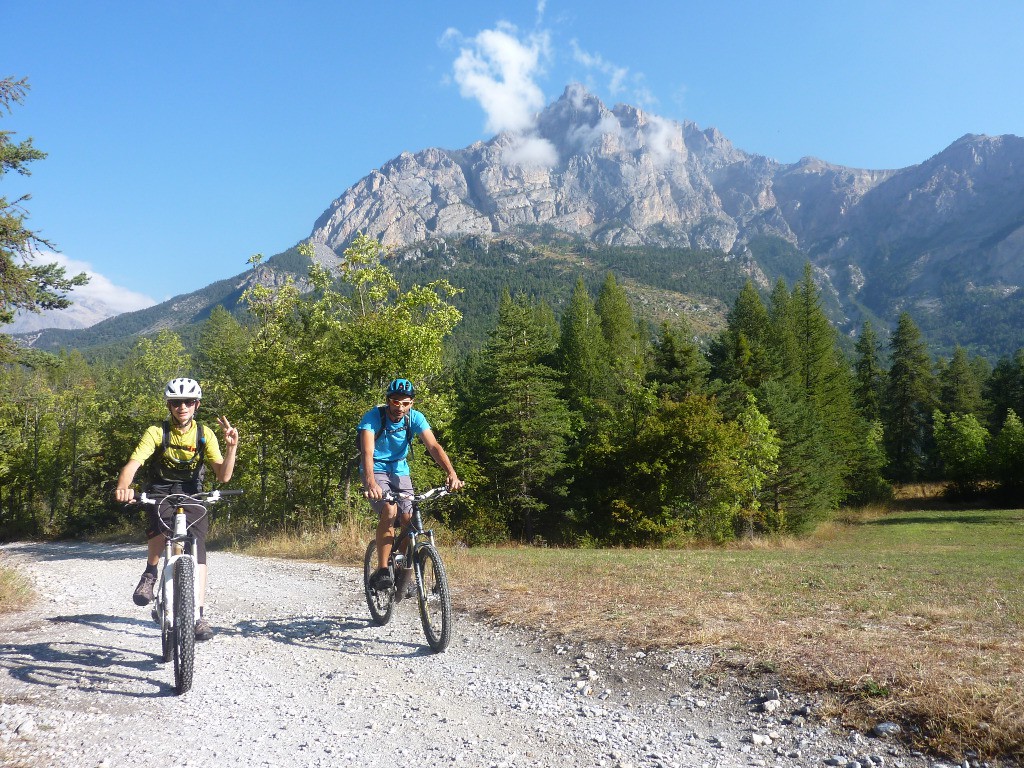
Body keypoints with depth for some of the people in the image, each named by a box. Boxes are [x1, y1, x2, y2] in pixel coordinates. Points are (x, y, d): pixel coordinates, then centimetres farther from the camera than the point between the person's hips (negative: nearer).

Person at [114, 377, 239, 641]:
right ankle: (150, 573, -8)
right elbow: (133, 463, -24)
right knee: (160, 523, -36)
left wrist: (231, 447, -31)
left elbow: (223, 476, -13)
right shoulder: (157, 432, -10)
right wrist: (123, 486, -47)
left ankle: (199, 615, -11)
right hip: (160, 492, -1)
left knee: (197, 549, -16)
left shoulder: (205, 434, -7)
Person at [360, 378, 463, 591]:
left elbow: (433, 446, -24)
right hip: (376, 471, -3)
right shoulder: (373, 417, -23)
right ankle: (381, 570, -20)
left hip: (400, 471, 4)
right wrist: (370, 483, -54)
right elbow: (367, 451, -36)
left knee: (409, 520, -10)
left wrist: (451, 473, -41)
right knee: (390, 510, -29)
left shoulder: (415, 418, -14)